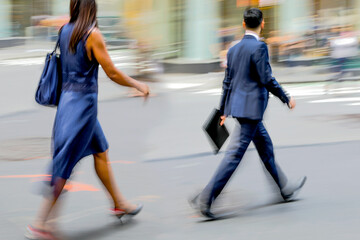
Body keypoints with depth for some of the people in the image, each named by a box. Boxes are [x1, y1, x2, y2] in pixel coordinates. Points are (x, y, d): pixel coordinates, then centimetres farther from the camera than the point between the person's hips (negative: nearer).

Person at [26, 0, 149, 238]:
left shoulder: (64, 31, 5)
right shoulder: (93, 34, -15)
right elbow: (112, 73, -12)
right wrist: (139, 85, 2)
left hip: (67, 98, 8)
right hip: (83, 103, -8)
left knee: (101, 151, 22)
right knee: (64, 165, -6)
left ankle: (119, 203, 34)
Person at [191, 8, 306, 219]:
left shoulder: (234, 49, 10)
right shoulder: (259, 47, -15)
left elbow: (228, 81, 15)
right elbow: (267, 79, -17)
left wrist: (224, 111, 21)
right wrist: (287, 99, -5)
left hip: (238, 105, 9)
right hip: (252, 107, -9)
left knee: (266, 146, 21)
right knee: (236, 154, -9)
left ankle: (286, 188, 34)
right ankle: (206, 198, -15)